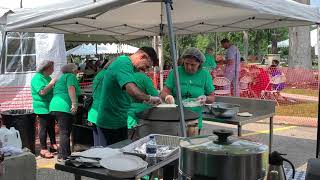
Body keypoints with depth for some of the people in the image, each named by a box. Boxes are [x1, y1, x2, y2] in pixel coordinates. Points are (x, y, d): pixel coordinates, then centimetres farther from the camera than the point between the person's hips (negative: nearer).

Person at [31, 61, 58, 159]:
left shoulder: (48, 77, 13)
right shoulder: (37, 78, -16)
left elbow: (53, 90, 22)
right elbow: (42, 92, -28)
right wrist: (52, 83, -22)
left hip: (51, 107, 9)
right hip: (43, 108, -9)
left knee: (52, 126, 16)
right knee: (44, 128, -5)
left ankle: (53, 145, 28)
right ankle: (43, 150, 2)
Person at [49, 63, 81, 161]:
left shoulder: (61, 78, 30)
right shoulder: (71, 76, 3)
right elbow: (71, 89, -15)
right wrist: (74, 104, -21)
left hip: (54, 106, 9)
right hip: (64, 107, -9)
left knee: (64, 132, 17)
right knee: (65, 133, -9)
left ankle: (62, 154, 24)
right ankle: (64, 156, -12)